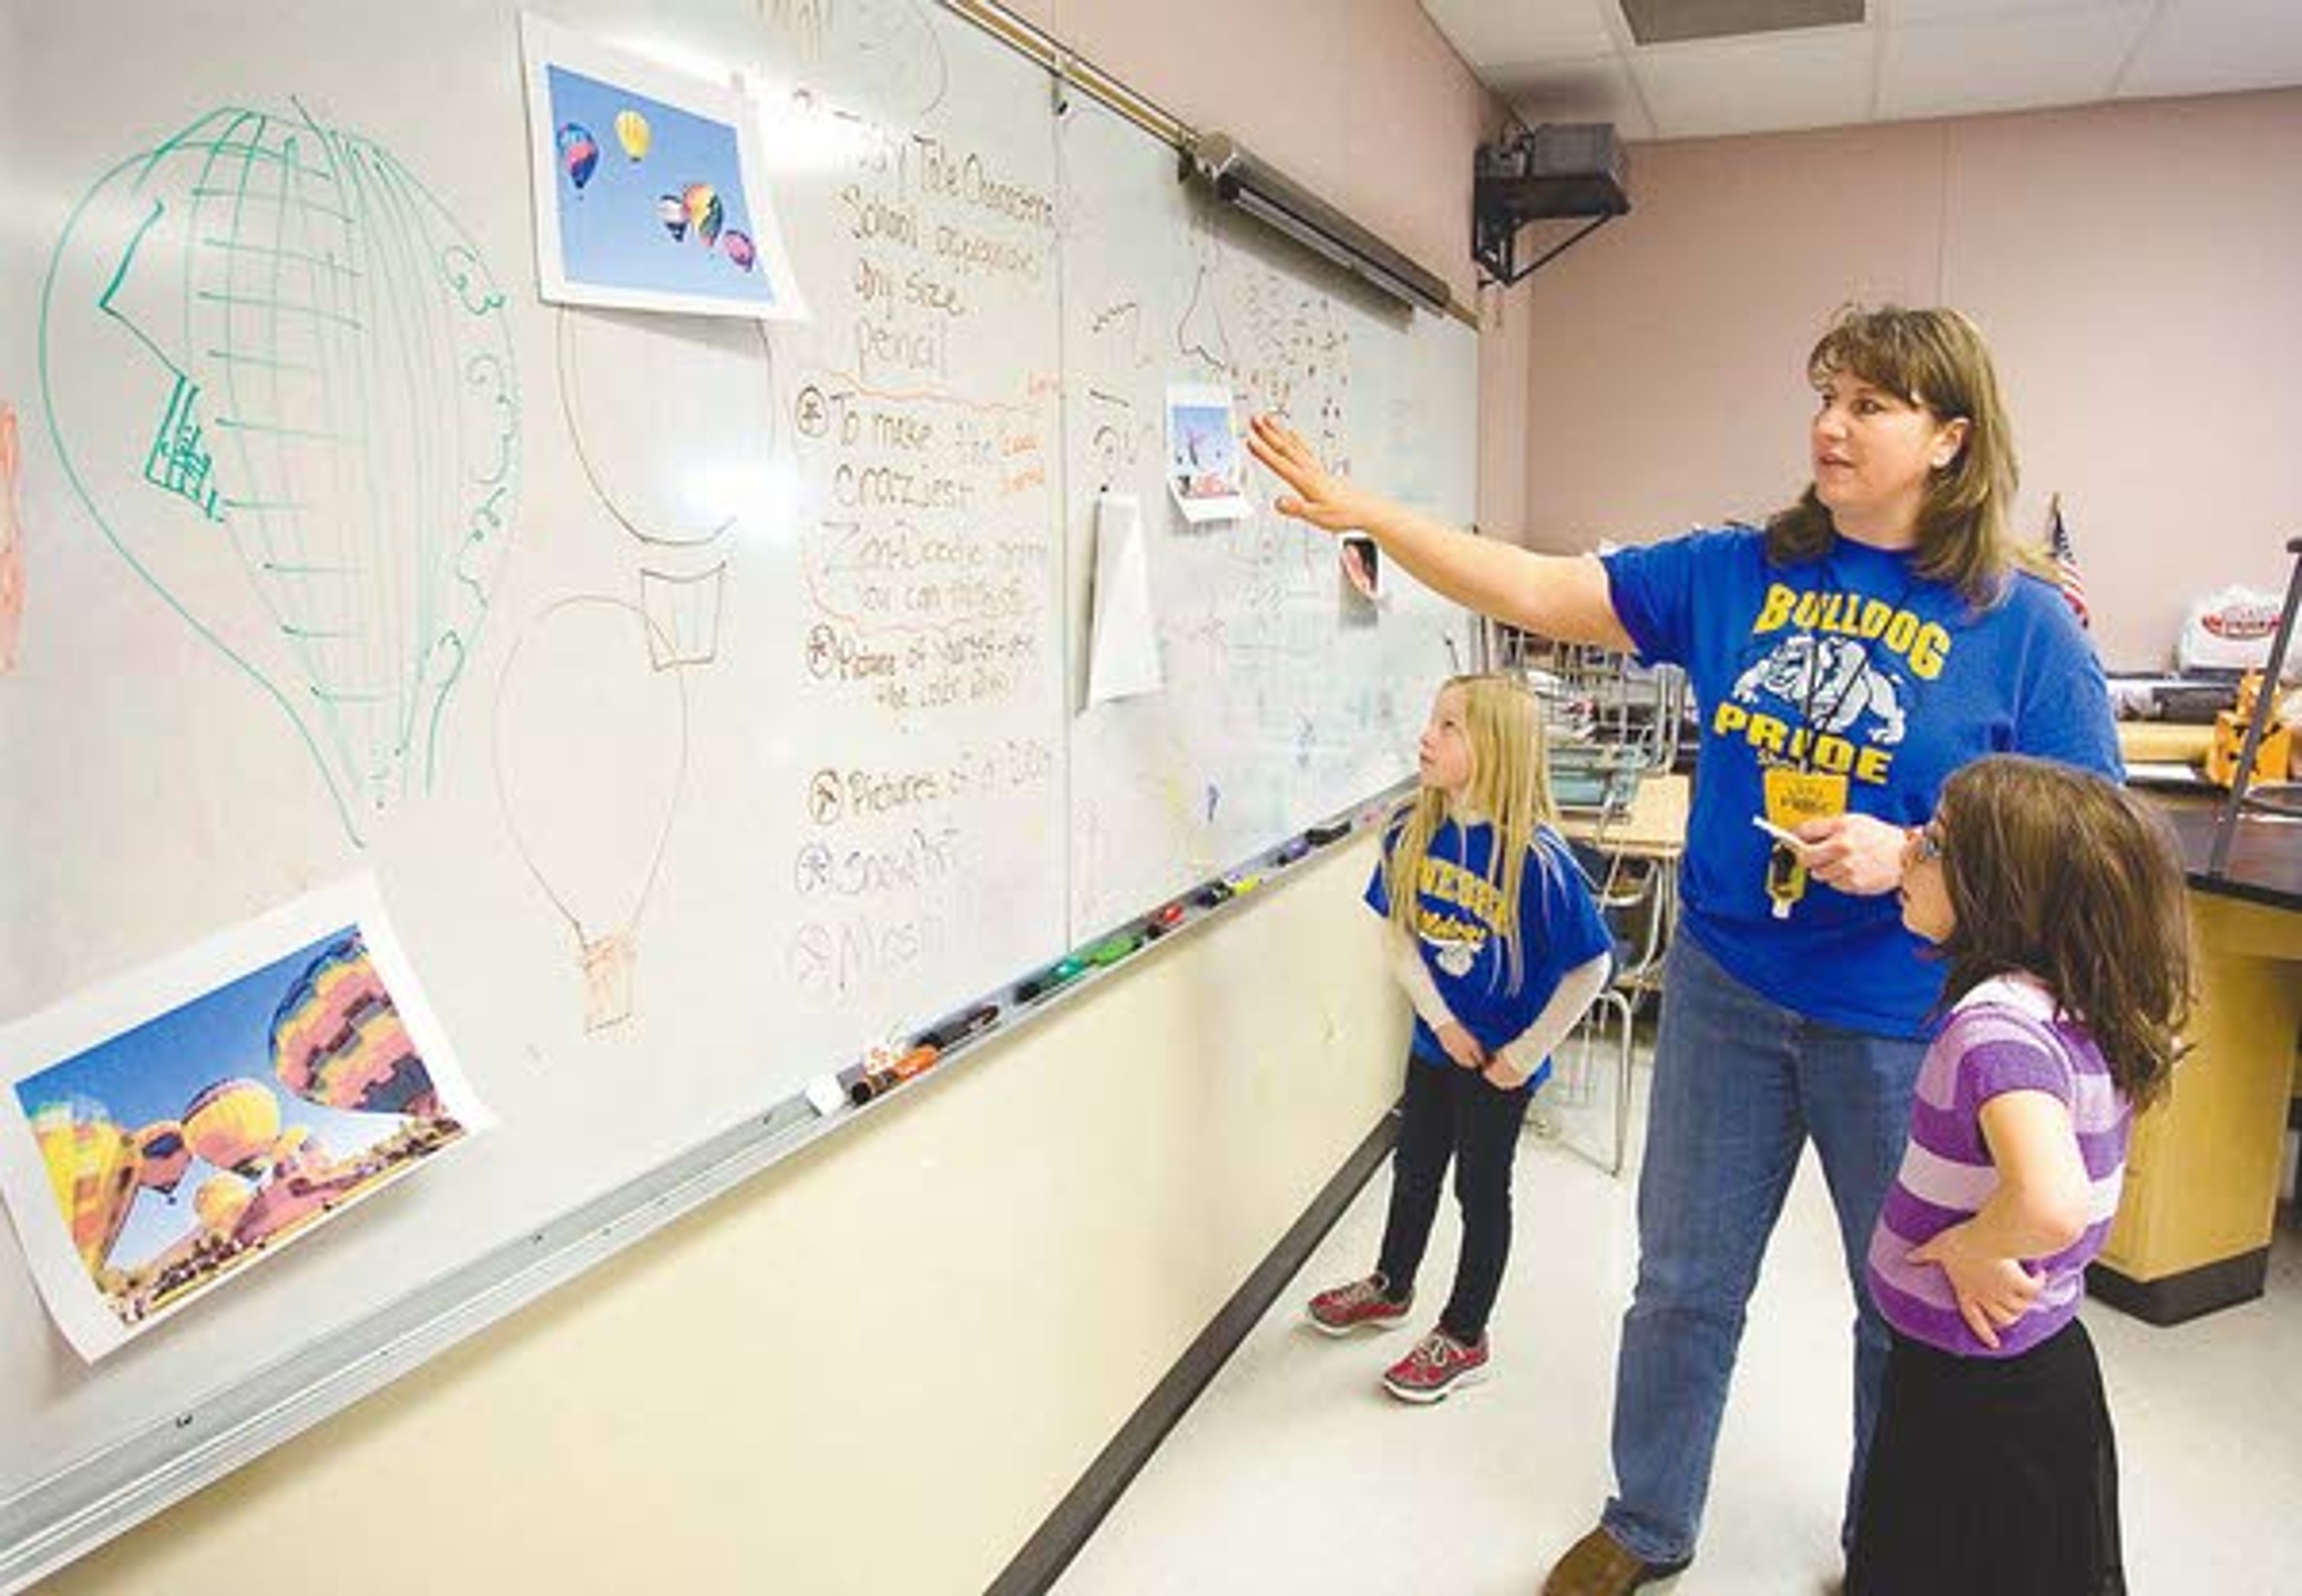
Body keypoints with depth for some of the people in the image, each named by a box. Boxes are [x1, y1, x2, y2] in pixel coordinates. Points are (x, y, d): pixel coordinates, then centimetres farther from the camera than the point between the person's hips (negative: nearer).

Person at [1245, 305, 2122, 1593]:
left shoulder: (2025, 625, -8)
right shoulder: (1739, 572, 0)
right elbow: (1535, 591, -3)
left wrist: (1907, 856, -23)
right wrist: (1361, 509, -10)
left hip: (1908, 1019, -2)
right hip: (1726, 989, 3)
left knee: (1910, 1313, 16)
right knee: (1684, 1284, 16)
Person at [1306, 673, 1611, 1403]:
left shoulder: (1535, 856, -26)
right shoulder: (1413, 831, -10)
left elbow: (1591, 965, -20)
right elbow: (1396, 930, 0)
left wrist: (1526, 1053, -16)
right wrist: (1440, 1019, -9)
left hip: (1501, 1058, -5)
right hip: (1435, 1041, 5)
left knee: (1482, 1187, 12)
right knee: (1414, 1169, 23)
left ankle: (1464, 1336, 31)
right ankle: (1390, 1288, 47)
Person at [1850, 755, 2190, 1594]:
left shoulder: (2000, 1022, -29)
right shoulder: (2080, 1002, -3)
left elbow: (2048, 1207, -42)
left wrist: (1969, 1247, -25)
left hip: (1976, 1395, -8)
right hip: (2038, 1361, 8)